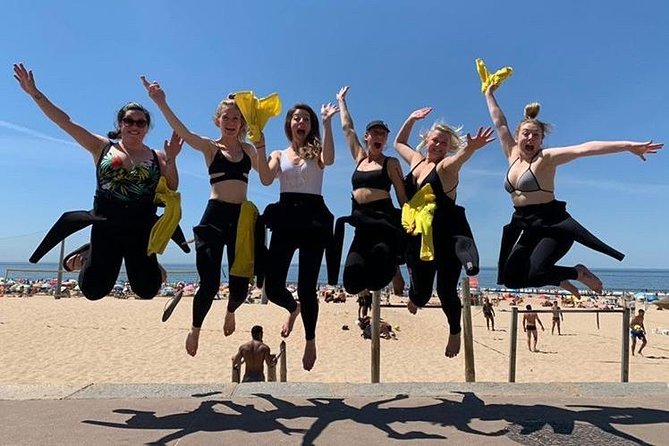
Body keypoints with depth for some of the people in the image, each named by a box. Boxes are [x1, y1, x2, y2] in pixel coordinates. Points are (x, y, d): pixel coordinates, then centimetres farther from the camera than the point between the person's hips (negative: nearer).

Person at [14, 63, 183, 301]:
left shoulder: (157, 157, 7)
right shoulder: (102, 147, 5)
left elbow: (171, 190, 0)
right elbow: (65, 122, 1)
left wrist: (171, 159, -11)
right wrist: (35, 93, -5)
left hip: (142, 228, 1)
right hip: (106, 226, 0)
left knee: (147, 290, 2)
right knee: (94, 290, 1)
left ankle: (150, 265, 35)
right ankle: (87, 257, 32)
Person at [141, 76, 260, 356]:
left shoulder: (249, 150, 12)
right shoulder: (210, 147, 2)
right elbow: (182, 131, -16)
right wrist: (161, 103, -29)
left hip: (242, 218, 3)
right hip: (214, 217, -3)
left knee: (240, 286, 3)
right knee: (209, 284, -5)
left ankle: (230, 312, 41)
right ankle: (195, 330, 24)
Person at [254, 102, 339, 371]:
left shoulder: (316, 153, 11)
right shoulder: (279, 155, 15)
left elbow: (329, 160, -15)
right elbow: (265, 179, -5)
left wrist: (327, 123, -16)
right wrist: (260, 144, -10)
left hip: (313, 217, -2)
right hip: (285, 218, 2)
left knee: (306, 286, -2)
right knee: (273, 287, -3)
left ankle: (310, 341, 22)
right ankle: (293, 309, 35)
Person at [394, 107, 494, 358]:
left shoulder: (447, 166, -8)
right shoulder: (416, 160, 10)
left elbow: (461, 157, -32)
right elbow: (399, 142, 27)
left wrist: (471, 148, -54)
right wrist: (411, 119, 17)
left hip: (449, 233, -4)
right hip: (420, 234, 5)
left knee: (445, 289, -2)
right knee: (421, 292, 6)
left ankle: (455, 332, 27)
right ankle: (415, 298, 47)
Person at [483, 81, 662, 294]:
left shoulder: (546, 158, -8)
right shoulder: (513, 154, 8)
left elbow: (583, 149, -21)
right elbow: (500, 122, 16)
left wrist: (628, 145, -30)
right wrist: (489, 94, 24)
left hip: (552, 224, -6)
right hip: (524, 226, 7)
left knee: (534, 273, -26)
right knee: (510, 278, -1)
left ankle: (579, 273, 5)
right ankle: (561, 281, 24)